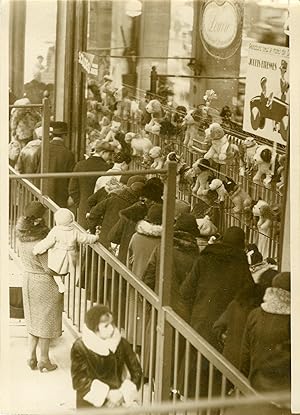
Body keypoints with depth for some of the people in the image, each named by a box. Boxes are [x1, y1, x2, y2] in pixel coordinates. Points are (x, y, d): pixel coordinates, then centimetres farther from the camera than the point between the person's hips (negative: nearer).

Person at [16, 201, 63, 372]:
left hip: (28, 278, 7)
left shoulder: (22, 236, -6)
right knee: (45, 321, 10)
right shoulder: (40, 242, -28)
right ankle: (44, 360, 22)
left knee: (34, 319, 22)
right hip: (44, 283, -7)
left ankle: (32, 357, 29)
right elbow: (50, 269, -22)